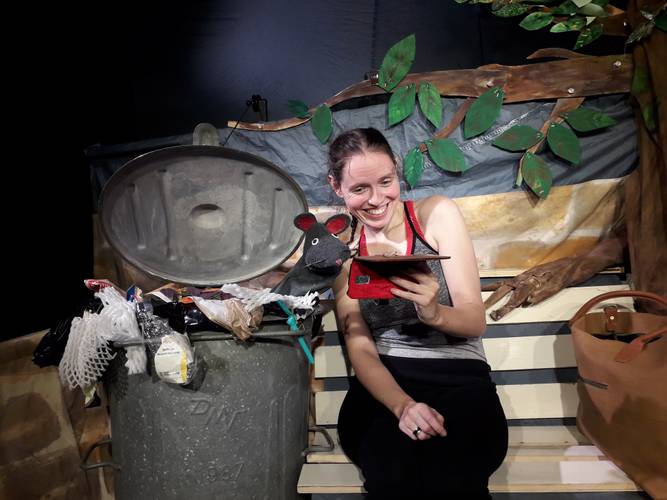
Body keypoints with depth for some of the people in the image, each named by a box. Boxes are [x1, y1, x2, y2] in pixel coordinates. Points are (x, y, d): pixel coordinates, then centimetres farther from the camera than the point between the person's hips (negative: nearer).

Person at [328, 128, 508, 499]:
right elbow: (359, 347, -1)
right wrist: (402, 405, -22)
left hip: (459, 377, -1)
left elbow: (476, 321, -3)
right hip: (382, 384, 1)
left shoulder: (438, 214, 1)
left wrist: (434, 314, -27)